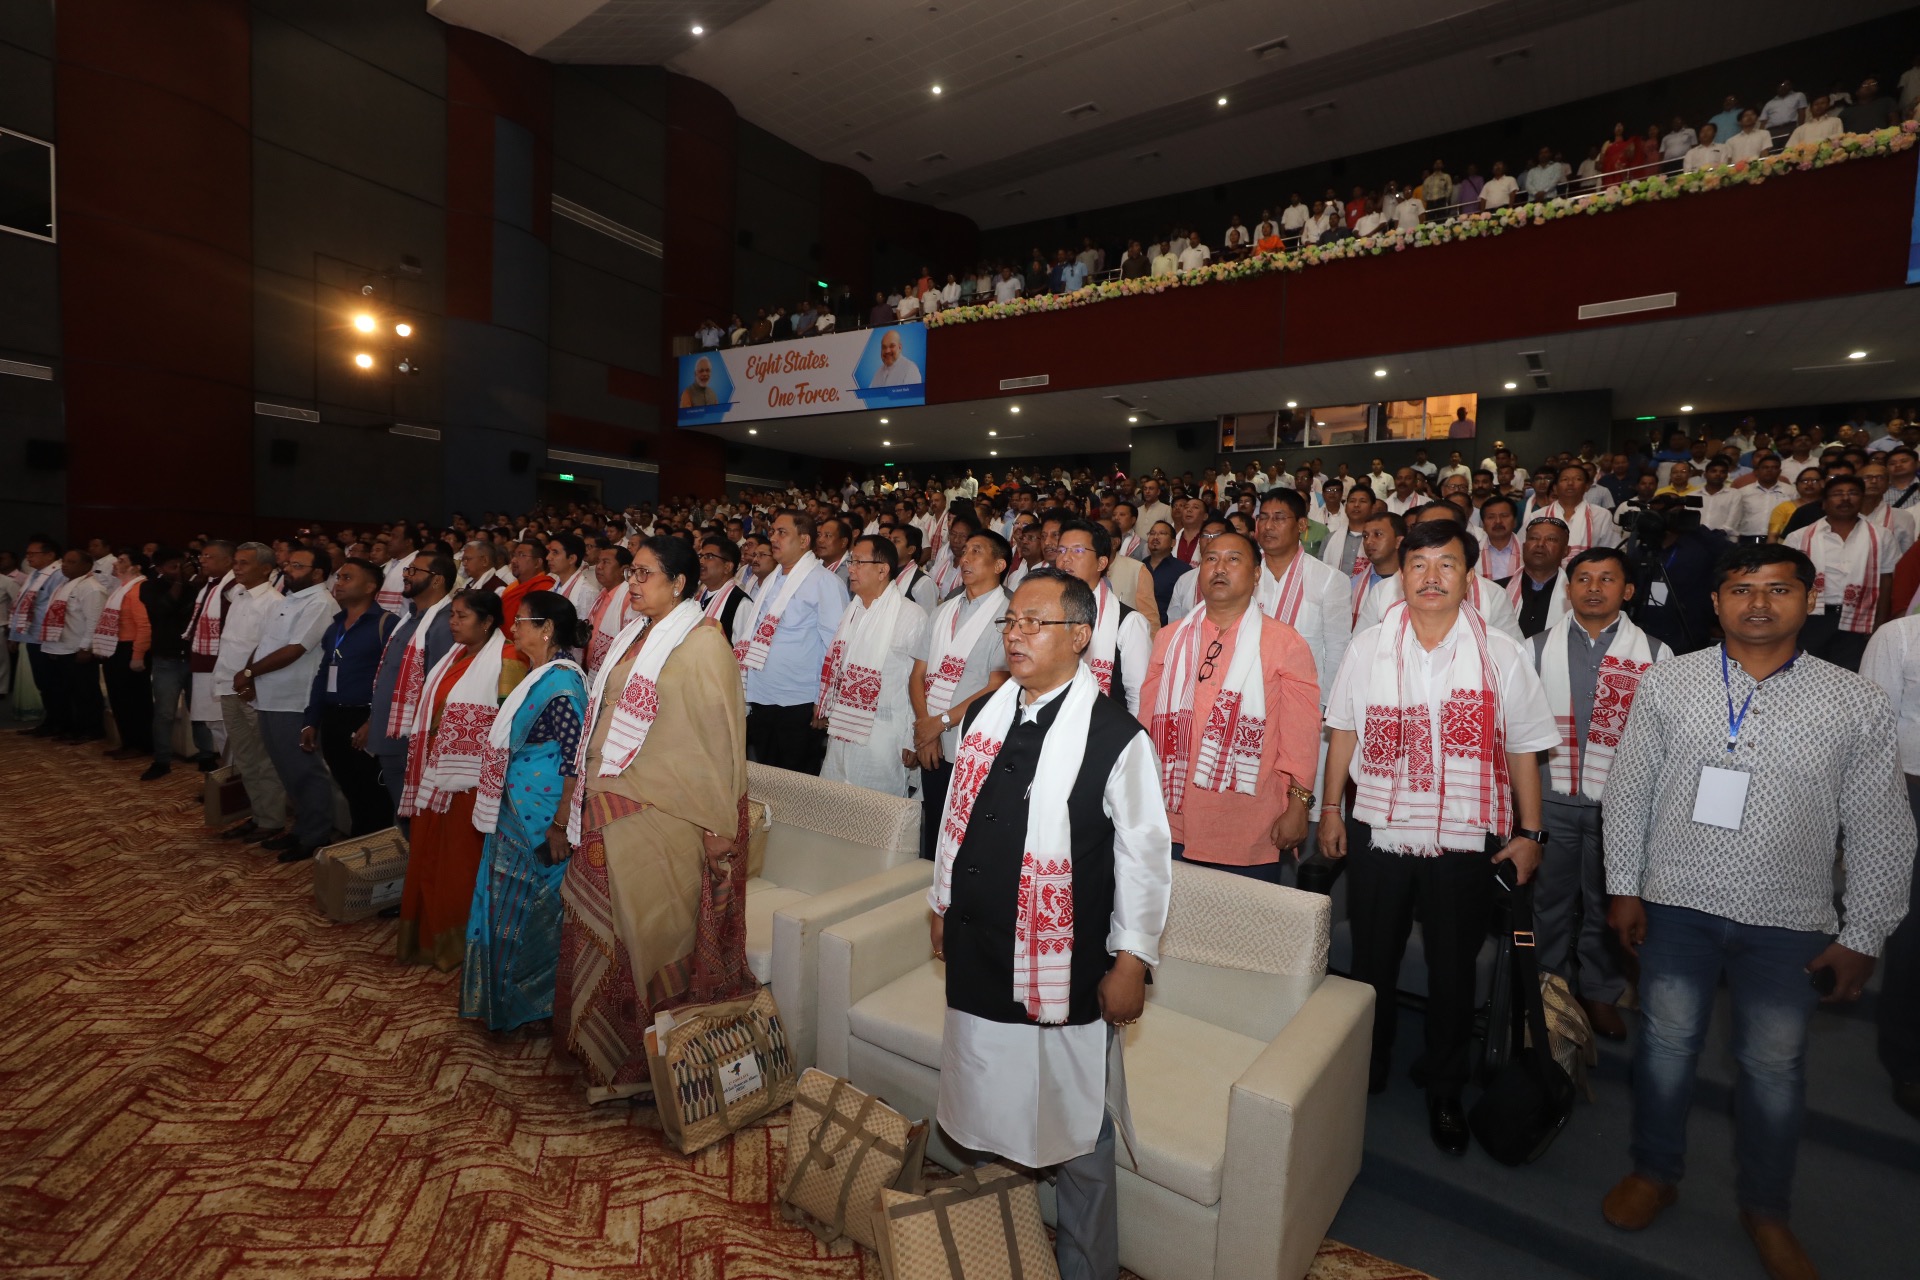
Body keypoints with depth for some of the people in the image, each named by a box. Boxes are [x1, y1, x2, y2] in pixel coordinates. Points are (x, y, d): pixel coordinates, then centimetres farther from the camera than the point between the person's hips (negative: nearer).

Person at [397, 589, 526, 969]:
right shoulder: (454, 655, 14)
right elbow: (433, 708, 21)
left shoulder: (506, 659, -14)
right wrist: (419, 764, 17)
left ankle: (459, 945, 20)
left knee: (461, 863, 3)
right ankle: (430, 938, 30)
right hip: (437, 775, 8)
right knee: (429, 858, 14)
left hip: (473, 779, -8)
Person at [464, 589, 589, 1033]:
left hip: (539, 821, -9)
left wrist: (560, 825, -23)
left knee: (531, 911, 4)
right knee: (508, 905, 18)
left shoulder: (562, 681, -19)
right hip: (514, 815, 9)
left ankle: (534, 1003, 22)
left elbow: (575, 759, -23)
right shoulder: (538, 677, 10)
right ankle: (508, 998, 34)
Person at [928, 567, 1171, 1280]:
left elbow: (1145, 855, -12)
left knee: (1075, 1132, 11)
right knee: (984, 1114, 24)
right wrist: (942, 904, 17)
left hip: (1065, 968, -6)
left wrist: (1133, 960, -10)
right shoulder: (986, 714, 3)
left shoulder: (1114, 737, -16)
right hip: (977, 952, 6)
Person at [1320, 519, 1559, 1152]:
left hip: (1466, 840, -1)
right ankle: (1366, 1076, 38)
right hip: (1378, 834, 1)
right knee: (1372, 962, 16)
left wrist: (1529, 833, -1)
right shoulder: (1368, 647, -2)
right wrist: (1330, 808, 5)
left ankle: (1444, 1091, 37)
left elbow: (1523, 750, 1)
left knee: (1453, 971, 14)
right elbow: (1344, 731, 6)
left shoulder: (1502, 655, -5)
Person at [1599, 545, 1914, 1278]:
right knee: (1666, 1047, 13)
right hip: (1677, 907, 0)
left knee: (1775, 1068, 15)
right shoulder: (1667, 684, -4)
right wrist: (1624, 887, -1)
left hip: (1790, 922, 1)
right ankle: (1655, 1174, 35)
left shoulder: (1856, 705, -3)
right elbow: (1628, 792, 0)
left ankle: (1765, 1209, 38)